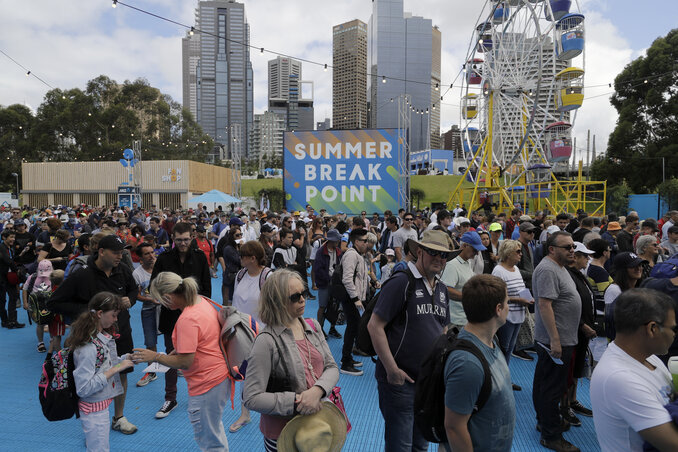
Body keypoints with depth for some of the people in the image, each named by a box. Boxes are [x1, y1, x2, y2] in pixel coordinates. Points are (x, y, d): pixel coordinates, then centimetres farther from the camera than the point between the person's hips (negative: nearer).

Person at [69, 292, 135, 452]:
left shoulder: (104, 335, -1)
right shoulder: (87, 346, -27)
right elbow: (83, 388, -27)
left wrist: (128, 358, -3)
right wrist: (115, 369, -26)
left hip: (103, 403, 9)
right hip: (94, 408, -8)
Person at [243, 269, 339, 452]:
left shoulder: (313, 327, 0)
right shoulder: (268, 341, -20)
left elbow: (331, 367, 0)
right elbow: (251, 398, -21)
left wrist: (317, 391, -20)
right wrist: (295, 402, -24)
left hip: (319, 421, 6)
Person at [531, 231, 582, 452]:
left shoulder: (559, 267, 14)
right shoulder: (547, 270, -20)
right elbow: (544, 305, -26)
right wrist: (555, 340, -26)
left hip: (562, 339, 10)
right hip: (555, 341, -10)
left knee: (545, 383, 20)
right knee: (553, 388, -1)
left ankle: (545, 421, 35)